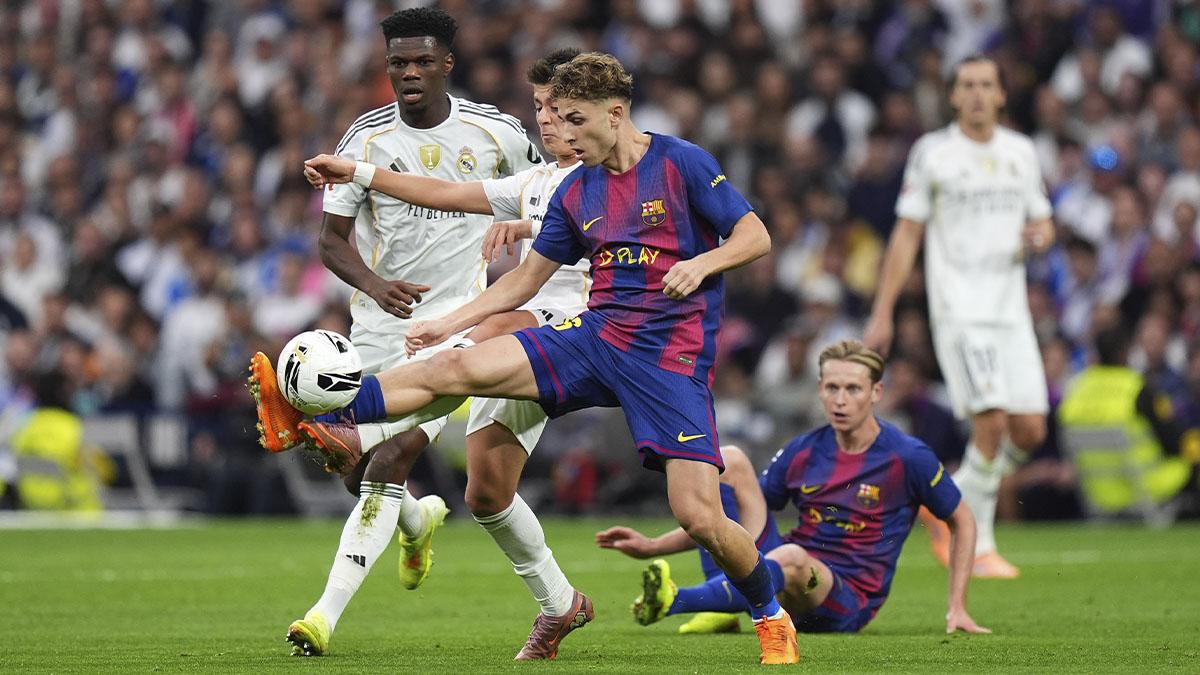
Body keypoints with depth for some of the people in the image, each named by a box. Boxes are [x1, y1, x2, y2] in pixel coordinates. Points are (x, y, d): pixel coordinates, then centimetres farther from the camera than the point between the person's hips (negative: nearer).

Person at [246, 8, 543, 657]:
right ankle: (418, 517, 43)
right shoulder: (367, 136, -5)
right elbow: (332, 237, -4)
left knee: (390, 460, -18)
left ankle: (327, 614, -20)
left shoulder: (494, 132, -4)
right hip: (379, 321, 3)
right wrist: (374, 283, -24)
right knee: (362, 470, 5)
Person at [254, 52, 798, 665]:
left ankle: (772, 621, 11)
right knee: (456, 368, -14)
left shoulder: (682, 164, -4)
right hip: (595, 336, 5)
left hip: (671, 358, -5)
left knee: (699, 517, -14)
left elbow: (754, 236, -4)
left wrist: (701, 264, -23)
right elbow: (528, 277, 20)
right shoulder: (575, 191, 11)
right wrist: (449, 322, 14)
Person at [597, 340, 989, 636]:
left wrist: (957, 609, 1)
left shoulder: (908, 458, -6)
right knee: (729, 460, -9)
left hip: (848, 604, -5)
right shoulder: (803, 453, 6)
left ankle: (672, 602, -49)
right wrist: (653, 547, 4)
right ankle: (721, 605, -23)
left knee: (791, 557, -41)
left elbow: (962, 522, 7)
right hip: (781, 587, 5)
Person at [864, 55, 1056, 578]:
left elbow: (1041, 220, 22)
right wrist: (882, 313, -4)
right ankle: (979, 546, -4)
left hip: (1011, 309, 5)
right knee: (992, 421, -17)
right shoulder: (932, 153, -1)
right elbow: (906, 235, 0)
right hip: (958, 310, -5)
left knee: (1029, 432, -1)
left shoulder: (1021, 152, 12)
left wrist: (1040, 235, -4)